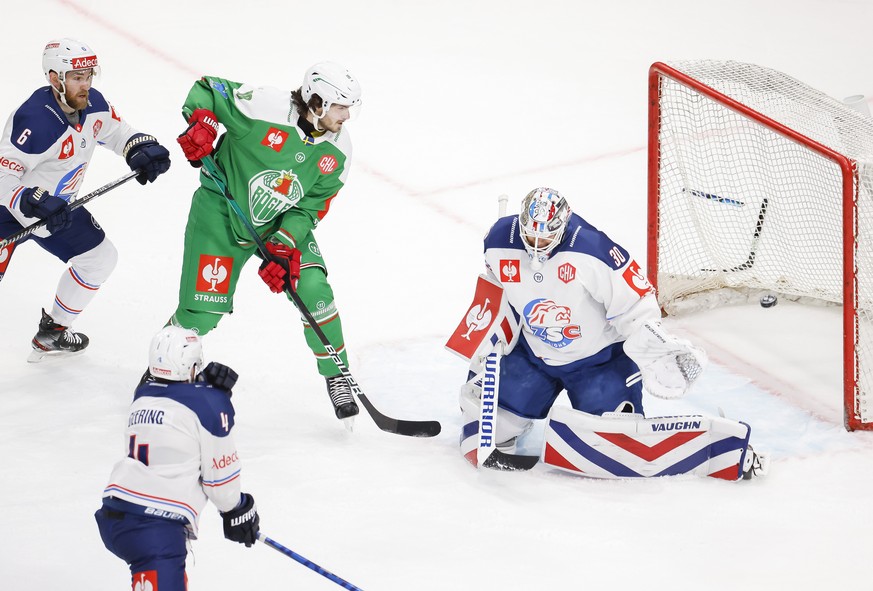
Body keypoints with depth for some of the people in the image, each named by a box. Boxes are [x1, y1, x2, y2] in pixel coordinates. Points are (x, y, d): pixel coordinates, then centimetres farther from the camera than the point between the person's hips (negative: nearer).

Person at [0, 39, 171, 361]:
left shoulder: (93, 104, -9)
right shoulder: (34, 121, -33)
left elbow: (117, 132, 10)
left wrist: (143, 148, -10)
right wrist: (35, 205, -46)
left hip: (56, 204, 8)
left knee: (100, 257, 14)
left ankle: (52, 332, 28)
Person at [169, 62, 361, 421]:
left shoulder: (337, 151, -13)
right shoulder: (264, 106, -27)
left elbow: (309, 209, -10)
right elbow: (206, 89, -13)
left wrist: (283, 249, -23)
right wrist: (200, 124, -31)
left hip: (284, 223, 3)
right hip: (222, 213, -3)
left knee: (313, 289, -18)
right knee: (201, 314, -8)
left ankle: (336, 378, 1)